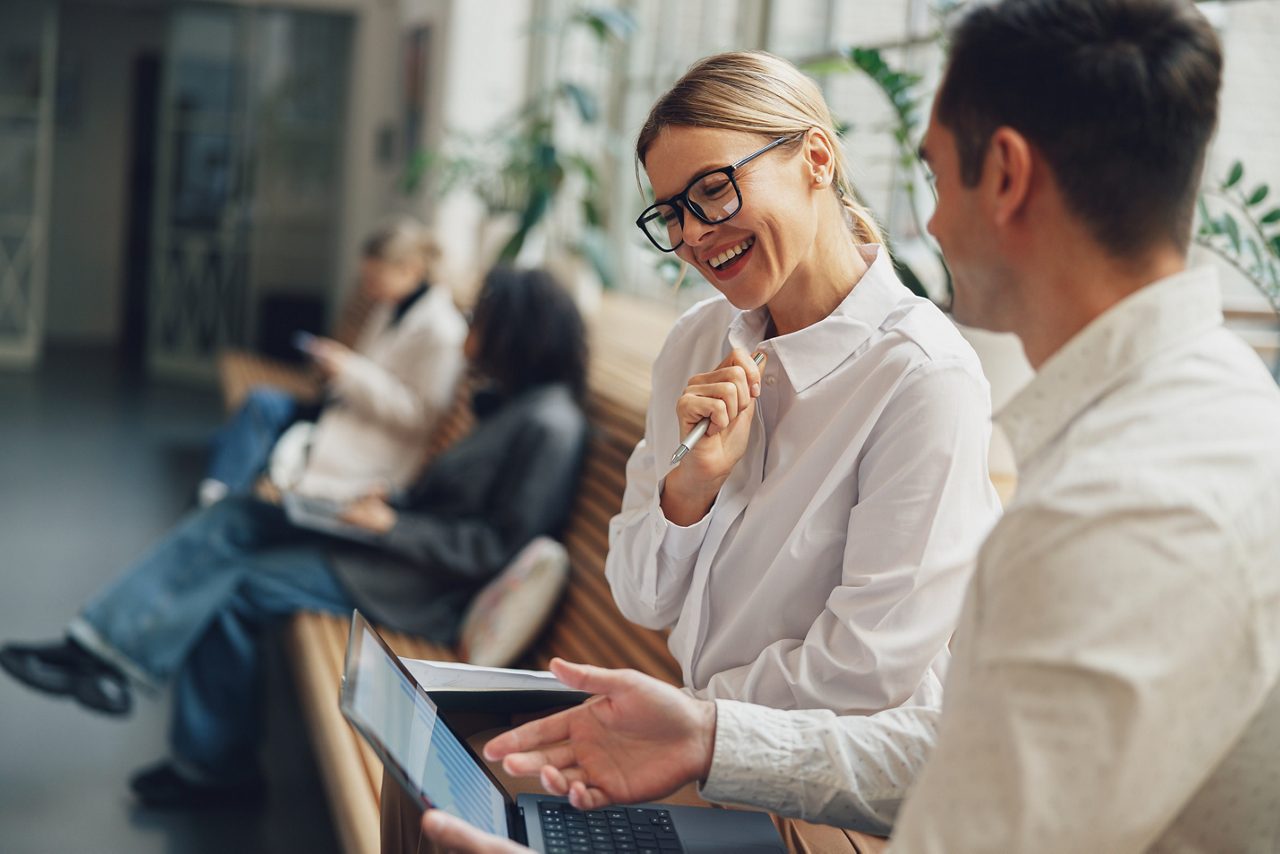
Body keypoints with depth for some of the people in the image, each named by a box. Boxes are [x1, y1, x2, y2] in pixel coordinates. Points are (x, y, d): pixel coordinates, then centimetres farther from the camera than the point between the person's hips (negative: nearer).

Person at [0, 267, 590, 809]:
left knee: (234, 589, -12)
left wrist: (391, 525, -19)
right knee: (230, 522, 1)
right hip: (401, 540, 10)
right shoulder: (506, 401, 10)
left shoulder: (547, 425, -19)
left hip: (424, 586, -10)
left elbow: (499, 545, -21)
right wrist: (383, 500, -1)